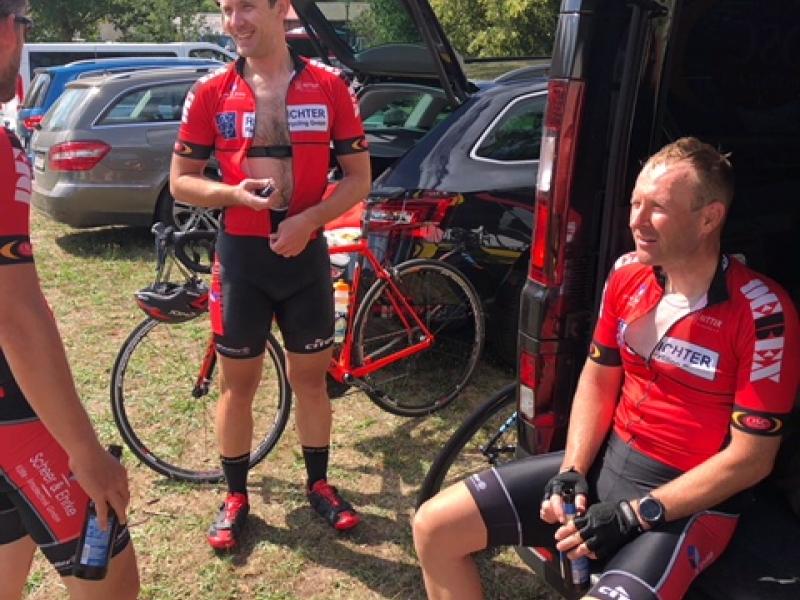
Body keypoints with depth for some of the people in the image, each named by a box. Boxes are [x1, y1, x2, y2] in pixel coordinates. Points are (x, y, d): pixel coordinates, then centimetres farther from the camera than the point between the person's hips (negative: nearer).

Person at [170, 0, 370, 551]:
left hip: (307, 253, 0)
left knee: (311, 378, 13)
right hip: (241, 256, 0)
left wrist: (310, 218, -16)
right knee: (238, 384, 10)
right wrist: (233, 193, -18)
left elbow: (360, 178, 0)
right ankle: (236, 496, 28)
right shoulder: (211, 92, -1)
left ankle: (319, 484, 32)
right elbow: (181, 181, 2)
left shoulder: (330, 87, -2)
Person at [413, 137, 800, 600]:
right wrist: (572, 470, -5)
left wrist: (632, 516, -18)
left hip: (694, 500, -5)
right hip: (607, 459, 6)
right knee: (435, 526, -3)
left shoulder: (762, 312, -19)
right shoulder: (627, 274, -1)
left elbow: (751, 458, -16)